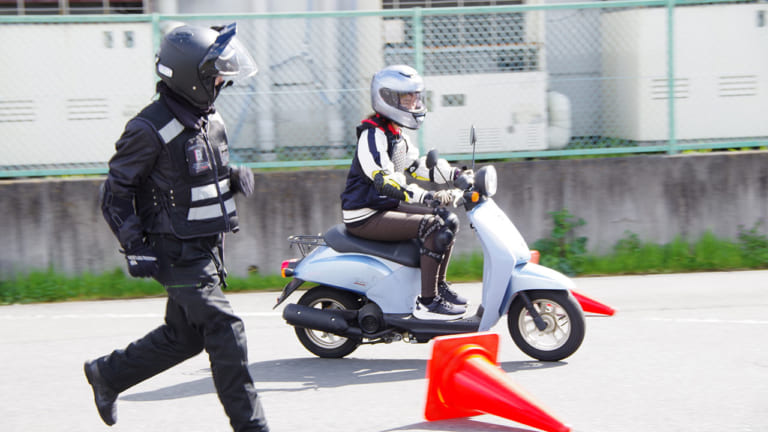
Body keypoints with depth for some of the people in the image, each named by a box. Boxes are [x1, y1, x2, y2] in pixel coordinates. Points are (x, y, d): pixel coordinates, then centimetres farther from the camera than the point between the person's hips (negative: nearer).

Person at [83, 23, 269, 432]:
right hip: (178, 255, -9)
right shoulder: (150, 129, -16)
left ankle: (107, 373, 36)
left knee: (183, 336, 17)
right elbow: (116, 190, -10)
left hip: (208, 248, 9)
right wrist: (134, 247, -15)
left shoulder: (210, 119, 10)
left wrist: (236, 178, 2)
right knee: (224, 331, -11)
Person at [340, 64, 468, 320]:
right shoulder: (372, 135, -18)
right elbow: (384, 179, -31)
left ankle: (439, 285, 16)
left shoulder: (396, 134, 14)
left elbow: (415, 165, 21)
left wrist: (455, 174, 9)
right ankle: (427, 302, -20)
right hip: (365, 216, -10)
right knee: (432, 227, -24)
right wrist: (427, 196, -40)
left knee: (448, 221, 7)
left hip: (388, 206, 10)